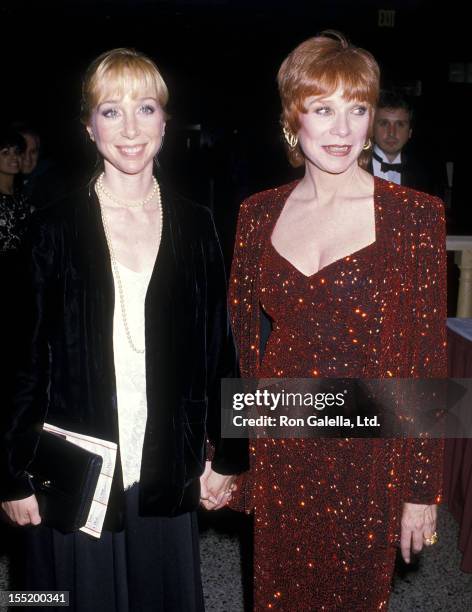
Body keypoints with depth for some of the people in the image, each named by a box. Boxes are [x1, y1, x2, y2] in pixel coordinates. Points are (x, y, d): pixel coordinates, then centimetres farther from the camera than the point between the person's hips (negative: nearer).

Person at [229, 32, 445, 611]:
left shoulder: (414, 216, -10)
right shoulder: (259, 214, 0)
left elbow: (428, 360, -8)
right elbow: (241, 339, 7)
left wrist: (421, 489, -6)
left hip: (366, 452, -2)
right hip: (279, 453, 3)